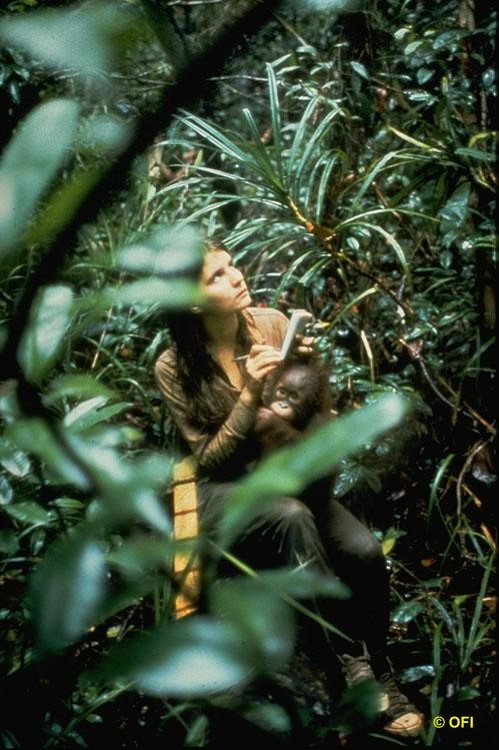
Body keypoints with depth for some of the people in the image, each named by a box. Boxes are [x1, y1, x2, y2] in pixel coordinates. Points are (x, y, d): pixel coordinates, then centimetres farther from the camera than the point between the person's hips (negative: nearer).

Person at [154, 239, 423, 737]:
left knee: (364, 552, -24)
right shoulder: (174, 368, -13)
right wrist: (250, 393, -24)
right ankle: (357, 667, -30)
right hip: (225, 490, -4)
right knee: (291, 518, -37)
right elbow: (209, 459, -12)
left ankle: (376, 676, -6)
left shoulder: (272, 323, -4)